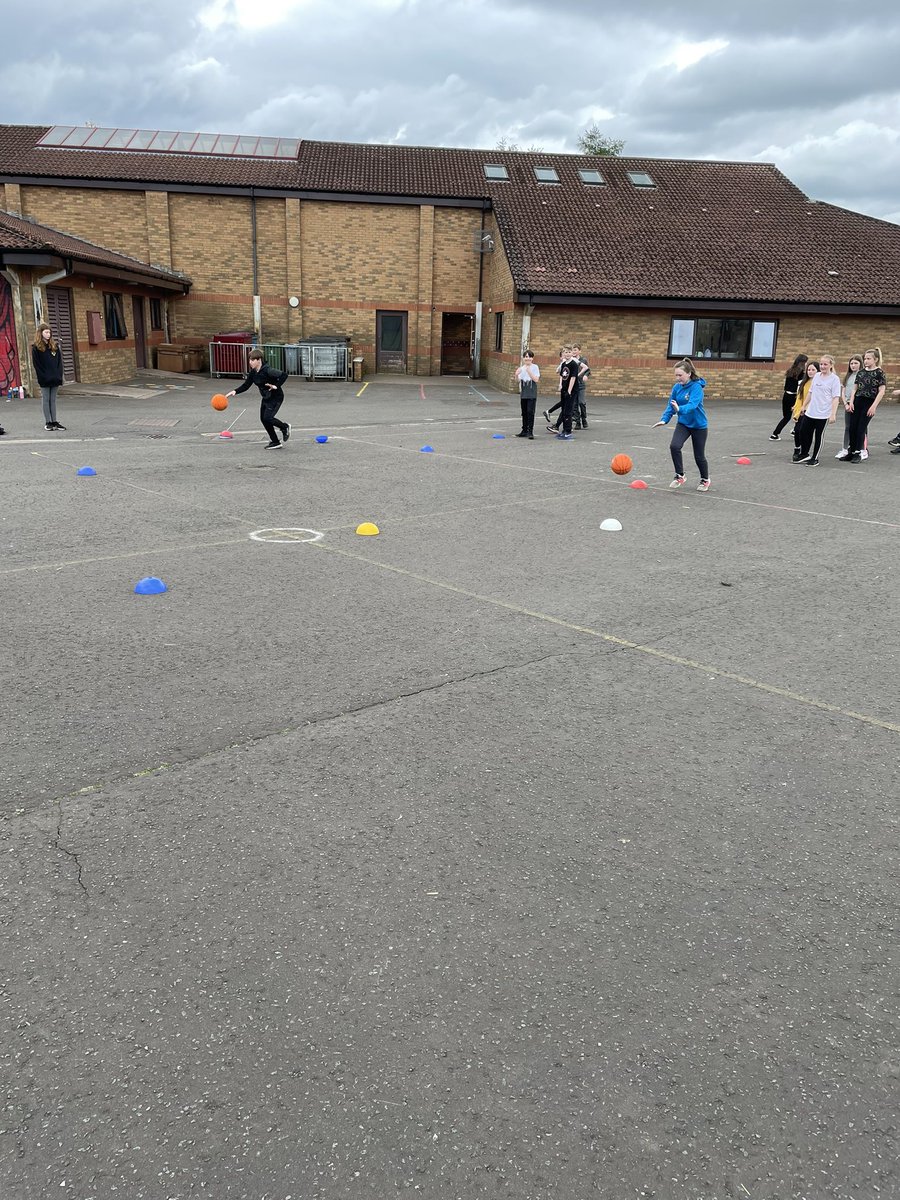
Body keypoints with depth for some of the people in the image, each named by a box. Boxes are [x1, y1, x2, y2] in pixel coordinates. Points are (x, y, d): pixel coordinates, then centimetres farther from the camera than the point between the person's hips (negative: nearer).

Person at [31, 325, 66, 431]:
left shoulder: (54, 346, 11)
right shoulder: (36, 347, -3)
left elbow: (59, 362, 9)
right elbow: (36, 364, -6)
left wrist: (59, 376, -1)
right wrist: (43, 377, -13)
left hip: (54, 378, 4)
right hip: (44, 380, -4)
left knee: (53, 400, 8)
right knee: (46, 400, 1)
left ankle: (54, 421, 11)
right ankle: (47, 422, 6)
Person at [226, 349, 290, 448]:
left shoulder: (267, 370, -25)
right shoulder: (253, 372, -1)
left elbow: (284, 375, -28)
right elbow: (246, 385, 1)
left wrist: (276, 386, -28)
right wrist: (235, 392, -13)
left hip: (276, 397, -9)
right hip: (266, 398, 9)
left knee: (267, 417, -17)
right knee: (263, 418, 6)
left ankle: (285, 427, 13)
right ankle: (275, 442, 16)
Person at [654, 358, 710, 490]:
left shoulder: (696, 387, -23)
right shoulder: (676, 387, -6)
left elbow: (692, 404, -37)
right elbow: (671, 405, 1)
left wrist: (680, 409, -55)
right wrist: (664, 420, -14)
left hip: (699, 425, -4)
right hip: (683, 423, 4)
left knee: (699, 456, 5)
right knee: (674, 446, -21)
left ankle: (705, 480, 33)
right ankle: (679, 476, -3)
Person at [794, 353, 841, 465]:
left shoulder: (834, 379, -8)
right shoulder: (816, 376, 9)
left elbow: (836, 398, -12)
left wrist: (833, 414, -18)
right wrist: (804, 406, 18)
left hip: (823, 414, -6)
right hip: (810, 412, 6)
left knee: (818, 436, 3)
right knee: (803, 432, 9)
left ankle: (815, 458, 15)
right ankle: (804, 454, 26)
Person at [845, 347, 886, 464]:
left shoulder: (879, 373, -5)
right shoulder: (860, 372, 10)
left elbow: (882, 391, -9)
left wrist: (874, 406, -14)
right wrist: (851, 402, 1)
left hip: (869, 402, -5)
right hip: (857, 402, 5)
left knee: (861, 429, -5)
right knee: (852, 428, 2)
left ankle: (858, 453, 4)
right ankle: (852, 452, 12)